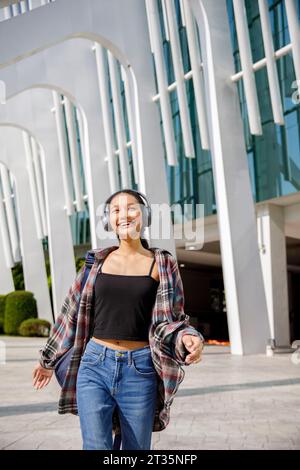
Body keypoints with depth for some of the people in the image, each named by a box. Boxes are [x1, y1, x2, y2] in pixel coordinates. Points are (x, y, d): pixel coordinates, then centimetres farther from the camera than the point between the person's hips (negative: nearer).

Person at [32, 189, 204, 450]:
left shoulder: (159, 264, 2)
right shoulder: (99, 260, 7)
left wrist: (190, 337, -18)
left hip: (139, 370, -1)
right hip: (95, 367, 1)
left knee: (137, 448, 7)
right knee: (96, 446, -9)